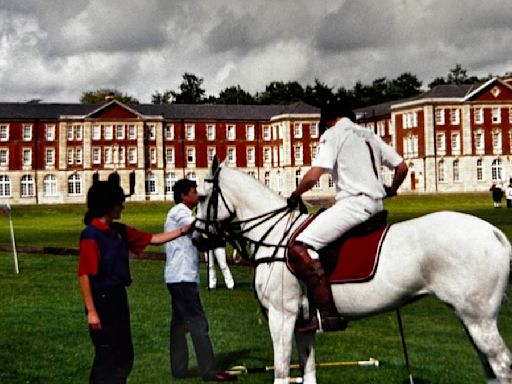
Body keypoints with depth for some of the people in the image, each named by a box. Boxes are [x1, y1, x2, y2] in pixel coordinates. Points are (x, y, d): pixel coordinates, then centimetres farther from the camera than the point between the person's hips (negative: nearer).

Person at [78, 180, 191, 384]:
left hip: (118, 297, 8)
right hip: (102, 300, -8)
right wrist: (91, 311, -20)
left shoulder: (119, 230, 7)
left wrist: (181, 231, 9)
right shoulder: (91, 235, -17)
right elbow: (84, 275, -18)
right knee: (107, 356, -1)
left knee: (124, 355, 15)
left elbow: (151, 239, 15)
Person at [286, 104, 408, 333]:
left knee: (299, 247, -18)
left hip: (354, 201, -9)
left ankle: (327, 314, -27)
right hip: (376, 204, 9)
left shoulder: (332, 134, 2)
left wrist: (295, 196, 4)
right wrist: (391, 191, 40)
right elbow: (401, 167, 23)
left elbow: (314, 175, -11)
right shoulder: (369, 135, 24)